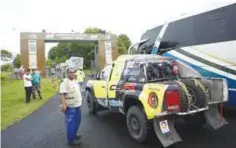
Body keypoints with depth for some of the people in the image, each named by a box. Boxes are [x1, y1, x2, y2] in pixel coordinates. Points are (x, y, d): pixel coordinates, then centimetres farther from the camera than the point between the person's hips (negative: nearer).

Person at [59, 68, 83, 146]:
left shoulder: (75, 81, 13)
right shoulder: (64, 82, -15)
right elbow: (62, 94, -23)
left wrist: (79, 102, 25)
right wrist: (63, 104, -32)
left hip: (77, 105, 9)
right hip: (70, 106, -9)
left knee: (77, 121, 19)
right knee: (71, 123, -2)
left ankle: (74, 135, 35)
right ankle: (71, 140, 9)